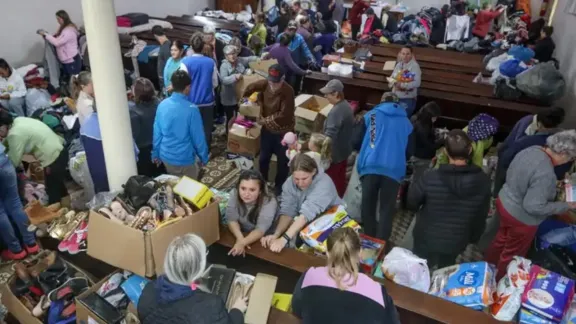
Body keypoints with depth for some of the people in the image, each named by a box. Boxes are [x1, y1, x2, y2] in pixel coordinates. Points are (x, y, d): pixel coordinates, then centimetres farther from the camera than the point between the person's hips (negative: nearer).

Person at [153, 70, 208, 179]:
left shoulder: (162, 105, -6)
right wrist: (204, 157, 0)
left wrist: (156, 153, 15)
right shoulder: (191, 109, -21)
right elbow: (198, 137, -14)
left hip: (165, 156, 6)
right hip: (184, 159, -5)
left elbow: (157, 132, 2)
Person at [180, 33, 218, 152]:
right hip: (208, 102, 2)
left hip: (192, 102, -1)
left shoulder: (185, 62, -14)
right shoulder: (211, 62, -7)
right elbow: (215, 83, 3)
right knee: (206, 128, 15)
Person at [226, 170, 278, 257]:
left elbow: (261, 229, -32)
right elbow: (232, 219, -18)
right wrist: (240, 238, -36)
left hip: (263, 238, -2)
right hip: (241, 233, 3)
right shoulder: (234, 195, -17)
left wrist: (242, 243, -48)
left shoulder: (269, 202, -26)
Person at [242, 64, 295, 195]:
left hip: (283, 131, -4)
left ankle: (279, 186, 31)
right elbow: (250, 88, 11)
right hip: (267, 129, 5)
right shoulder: (265, 84, -10)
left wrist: (266, 120, -18)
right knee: (263, 157, 17)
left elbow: (284, 115, -26)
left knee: (282, 161, 11)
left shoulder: (288, 91, -25)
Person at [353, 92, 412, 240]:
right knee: (387, 209, 6)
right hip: (394, 170, 1)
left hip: (370, 166, 0)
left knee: (368, 206, 11)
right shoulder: (406, 121, 18)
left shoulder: (371, 115, 13)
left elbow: (356, 142, 9)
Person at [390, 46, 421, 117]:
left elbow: (417, 83, -23)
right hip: (395, 97, 6)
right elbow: (392, 77, 11)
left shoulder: (415, 66, -14)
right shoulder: (399, 64, 5)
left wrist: (402, 85, -24)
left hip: (408, 99, -6)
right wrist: (395, 83, -11)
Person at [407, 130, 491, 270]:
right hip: (457, 242, 2)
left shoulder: (429, 178, -28)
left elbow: (411, 204, -12)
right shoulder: (483, 181, -18)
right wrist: (473, 237, 14)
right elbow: (481, 216, -3)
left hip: (427, 239, -2)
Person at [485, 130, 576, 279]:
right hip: (520, 217, -8)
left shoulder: (532, 149, -8)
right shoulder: (546, 173, -34)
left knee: (501, 240, 31)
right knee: (511, 255, 17)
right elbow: (534, 207, -30)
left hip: (504, 202, 8)